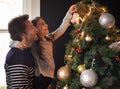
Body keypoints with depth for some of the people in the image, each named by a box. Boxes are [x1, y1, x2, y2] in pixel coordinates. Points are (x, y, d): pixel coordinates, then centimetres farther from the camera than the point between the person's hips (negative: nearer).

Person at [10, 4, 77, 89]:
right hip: (39, 78, -7)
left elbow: (61, 29, 10)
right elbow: (12, 43, -19)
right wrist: (18, 43, -43)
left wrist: (69, 13, 7)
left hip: (50, 76, 7)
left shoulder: (49, 38, 8)